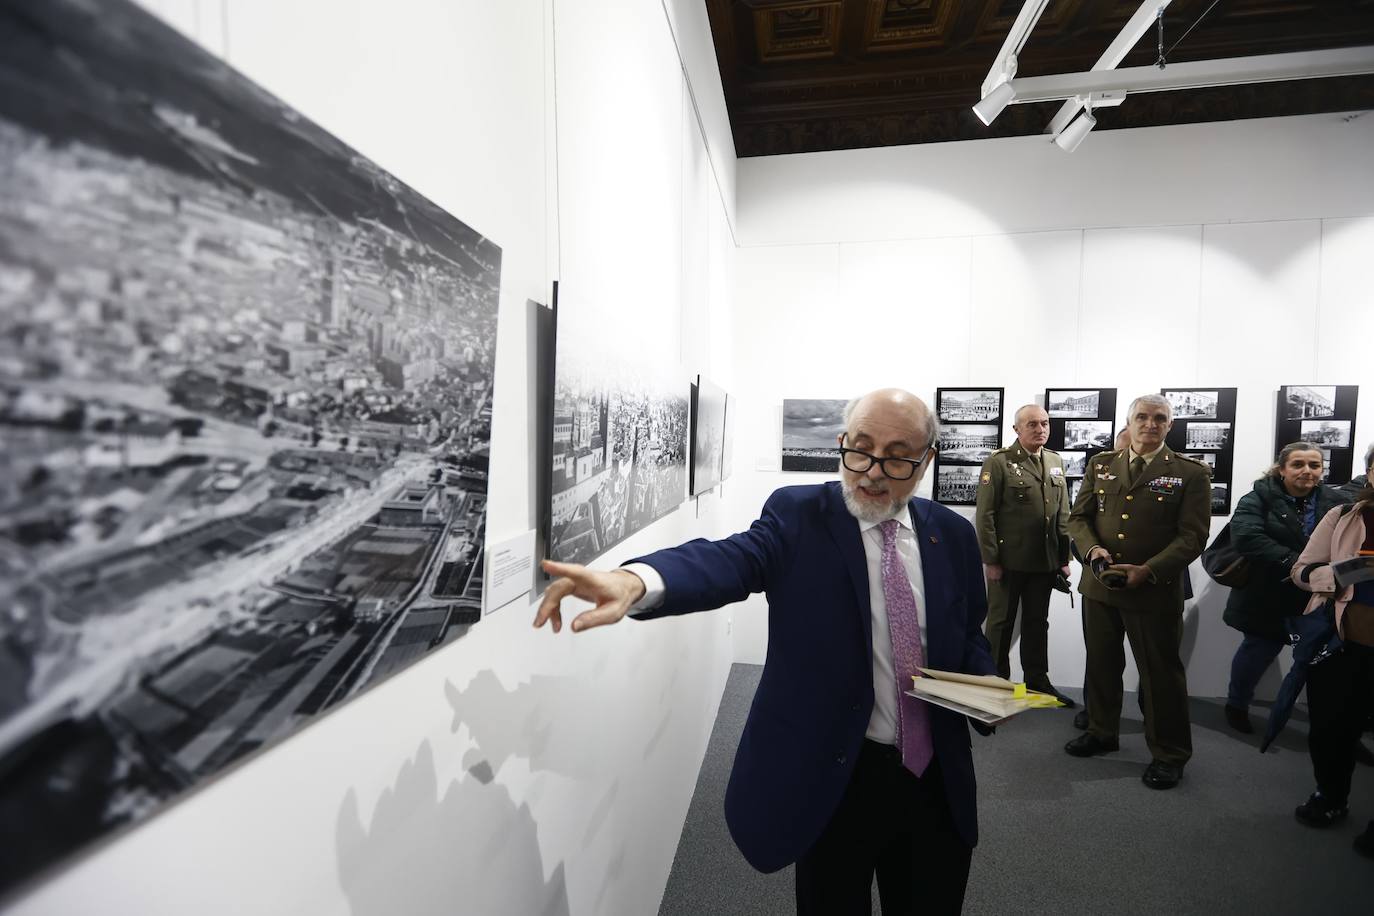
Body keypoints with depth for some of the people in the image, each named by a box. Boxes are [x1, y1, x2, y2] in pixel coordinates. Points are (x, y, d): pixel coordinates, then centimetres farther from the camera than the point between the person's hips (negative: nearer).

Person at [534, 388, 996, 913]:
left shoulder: (952, 534, 1)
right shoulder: (798, 515, -13)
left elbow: (969, 636, 13)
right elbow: (732, 560, -32)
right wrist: (635, 582, -51)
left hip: (937, 778, 4)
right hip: (832, 776, -3)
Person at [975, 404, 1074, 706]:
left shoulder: (1055, 461, 9)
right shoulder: (998, 462, -10)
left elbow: (1063, 514, 11)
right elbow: (985, 515, -12)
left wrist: (1064, 558, 8)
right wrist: (990, 559, -13)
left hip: (1045, 562, 5)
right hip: (1008, 561, -5)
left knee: (1037, 623, 16)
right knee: (1001, 623, 8)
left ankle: (1037, 680, 30)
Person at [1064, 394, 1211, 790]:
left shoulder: (1190, 473, -2)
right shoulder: (1101, 465, 8)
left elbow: (1192, 535, -8)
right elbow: (1078, 516, 8)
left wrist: (1148, 571, -19)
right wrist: (1093, 549, -11)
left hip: (1155, 591, -3)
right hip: (1099, 585, 4)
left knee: (1161, 672, 8)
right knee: (1101, 664, 16)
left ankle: (1169, 753, 27)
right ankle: (1101, 732, 34)